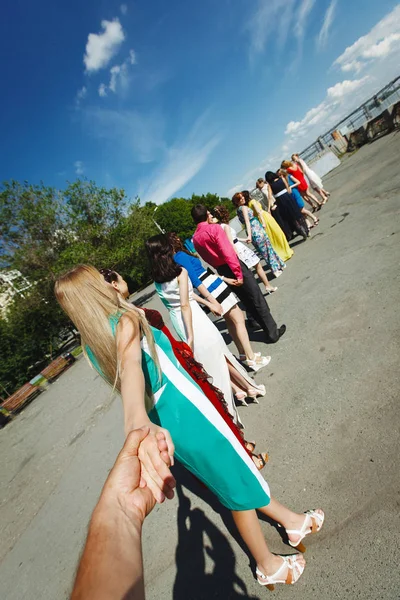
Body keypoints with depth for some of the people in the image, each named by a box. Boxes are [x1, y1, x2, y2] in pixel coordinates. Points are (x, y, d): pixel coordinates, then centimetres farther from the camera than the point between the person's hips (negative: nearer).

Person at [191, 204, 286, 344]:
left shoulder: (195, 239, 6)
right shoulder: (214, 228, -15)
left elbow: (207, 258, 7)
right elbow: (228, 252, -22)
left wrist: (224, 277, 10)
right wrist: (239, 274, -20)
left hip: (222, 272, 7)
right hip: (234, 268, -7)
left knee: (247, 301, 20)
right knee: (257, 300, 5)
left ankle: (267, 328, 35)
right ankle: (272, 333, 15)